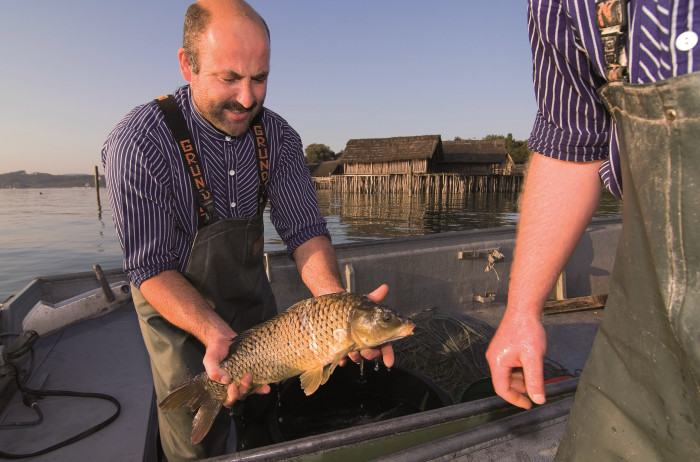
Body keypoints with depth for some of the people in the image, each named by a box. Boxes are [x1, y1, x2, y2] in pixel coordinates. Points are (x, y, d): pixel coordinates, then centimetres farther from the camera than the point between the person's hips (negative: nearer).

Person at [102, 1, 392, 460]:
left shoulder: (278, 136, -12)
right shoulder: (138, 142, -26)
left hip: (252, 295, 5)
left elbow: (304, 229, -16)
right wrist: (217, 335, -39)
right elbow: (150, 267, -24)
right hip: (177, 303, -4)